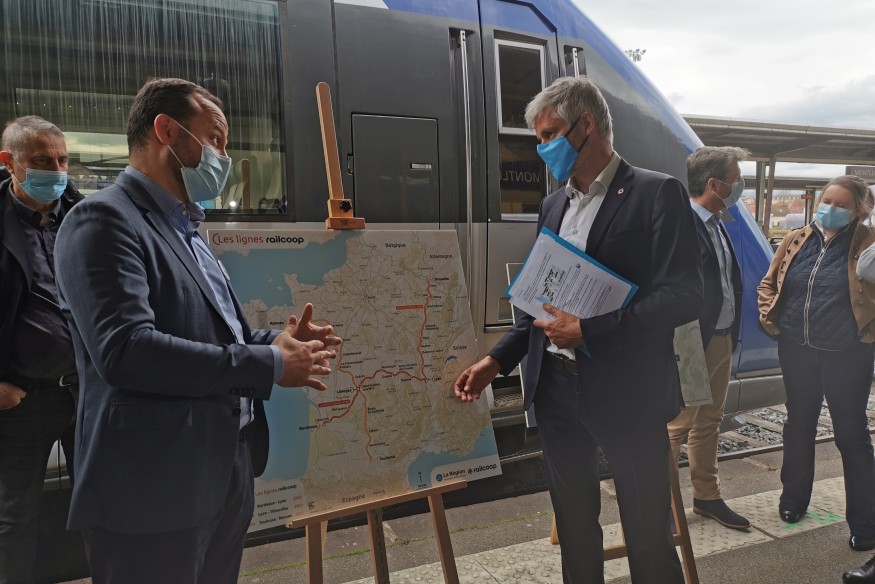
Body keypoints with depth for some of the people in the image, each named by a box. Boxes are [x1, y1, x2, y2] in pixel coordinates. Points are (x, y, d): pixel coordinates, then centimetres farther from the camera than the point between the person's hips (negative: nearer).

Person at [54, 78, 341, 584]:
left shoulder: (187, 232, 17)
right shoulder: (103, 220, -12)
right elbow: (124, 349, -25)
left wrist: (276, 341, 3)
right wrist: (269, 365, -19)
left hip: (227, 481, 9)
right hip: (153, 492, -9)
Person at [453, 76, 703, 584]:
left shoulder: (657, 194, -8)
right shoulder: (553, 206, 13)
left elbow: (684, 296, -16)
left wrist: (589, 331, -21)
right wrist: (497, 360, 5)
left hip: (628, 394, -6)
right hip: (556, 389, 6)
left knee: (649, 538, 6)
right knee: (575, 528, 17)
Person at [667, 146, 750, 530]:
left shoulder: (716, 224, 13)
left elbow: (727, 285, 14)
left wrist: (731, 336, 11)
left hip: (721, 340, 9)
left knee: (709, 423, 19)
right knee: (676, 426, -1)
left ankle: (706, 497, 32)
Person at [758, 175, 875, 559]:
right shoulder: (796, 240, 4)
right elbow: (769, 282, 13)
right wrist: (770, 319, 2)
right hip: (797, 350, 4)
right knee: (799, 426, 16)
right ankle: (793, 500, 33)